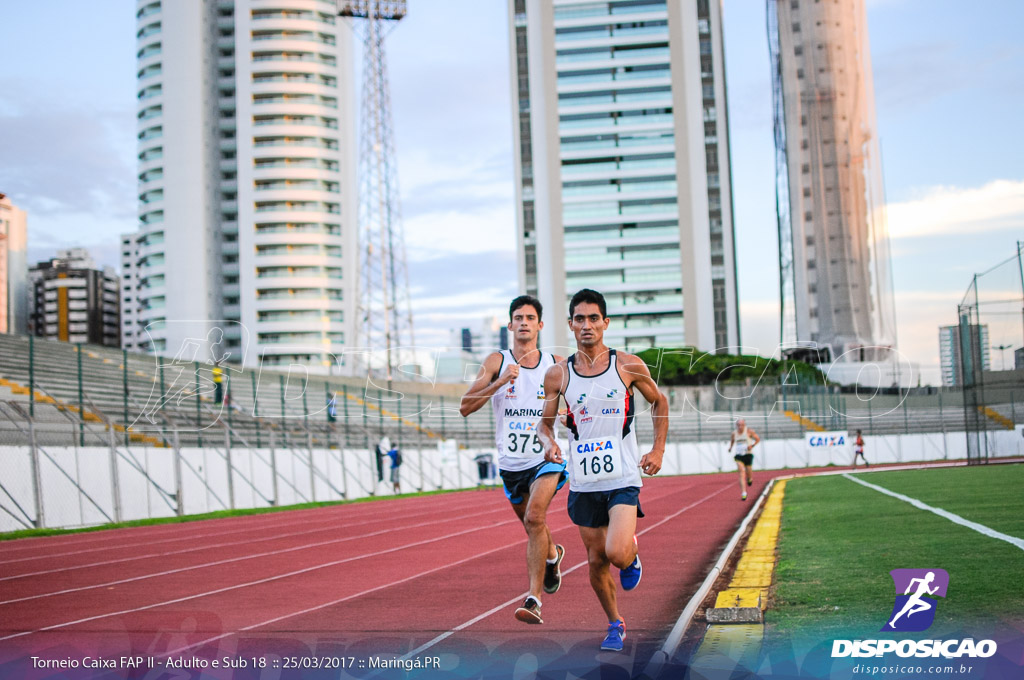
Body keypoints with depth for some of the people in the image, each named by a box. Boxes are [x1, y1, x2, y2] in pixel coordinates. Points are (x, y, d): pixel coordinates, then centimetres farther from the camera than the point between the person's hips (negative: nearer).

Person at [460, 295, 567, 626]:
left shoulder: (557, 365, 2)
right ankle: (553, 555, 54)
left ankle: (534, 598, -22)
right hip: (511, 462, 2)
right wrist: (501, 381, -21)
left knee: (534, 517, -25)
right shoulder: (497, 362, -1)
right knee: (532, 526, 19)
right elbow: (465, 407, -10)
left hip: (546, 457, -2)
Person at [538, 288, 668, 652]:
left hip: (622, 477, -2)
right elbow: (546, 422, 11)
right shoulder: (558, 374, 0)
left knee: (617, 553, -20)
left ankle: (632, 553, 17)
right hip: (583, 482, 2)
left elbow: (659, 402, 13)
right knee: (596, 561, 9)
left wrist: (658, 449, 5)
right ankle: (615, 625, 32)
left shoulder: (628, 366, -3)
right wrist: (549, 443, -11)